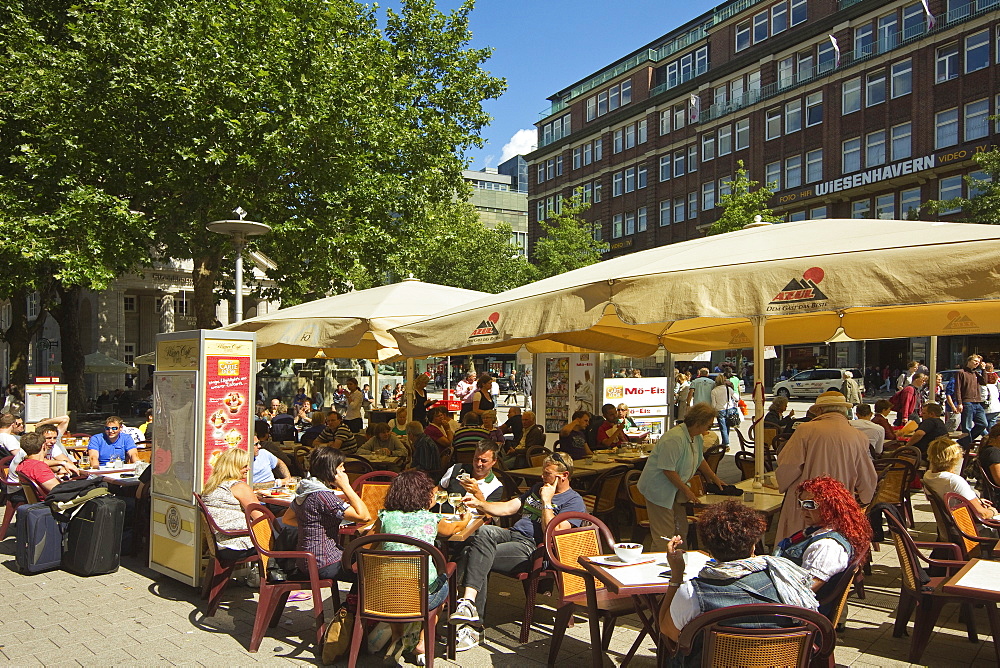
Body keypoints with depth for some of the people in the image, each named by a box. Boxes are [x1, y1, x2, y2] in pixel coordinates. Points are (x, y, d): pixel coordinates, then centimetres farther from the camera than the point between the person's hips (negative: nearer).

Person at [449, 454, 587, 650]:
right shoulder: (538, 488, 26)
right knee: (483, 531, -27)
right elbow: (508, 508, 23)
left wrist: (546, 501, -9)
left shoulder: (574, 502, 0)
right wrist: (479, 503, 9)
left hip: (531, 548, -7)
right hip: (511, 534, 7)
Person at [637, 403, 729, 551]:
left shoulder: (697, 437, 6)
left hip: (675, 489, 10)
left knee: (681, 530, 12)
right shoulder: (674, 439, -27)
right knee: (664, 534, -8)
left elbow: (700, 460, 23)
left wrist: (715, 479, 26)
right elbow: (668, 470, -27)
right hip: (658, 488, -10)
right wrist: (686, 490, -18)